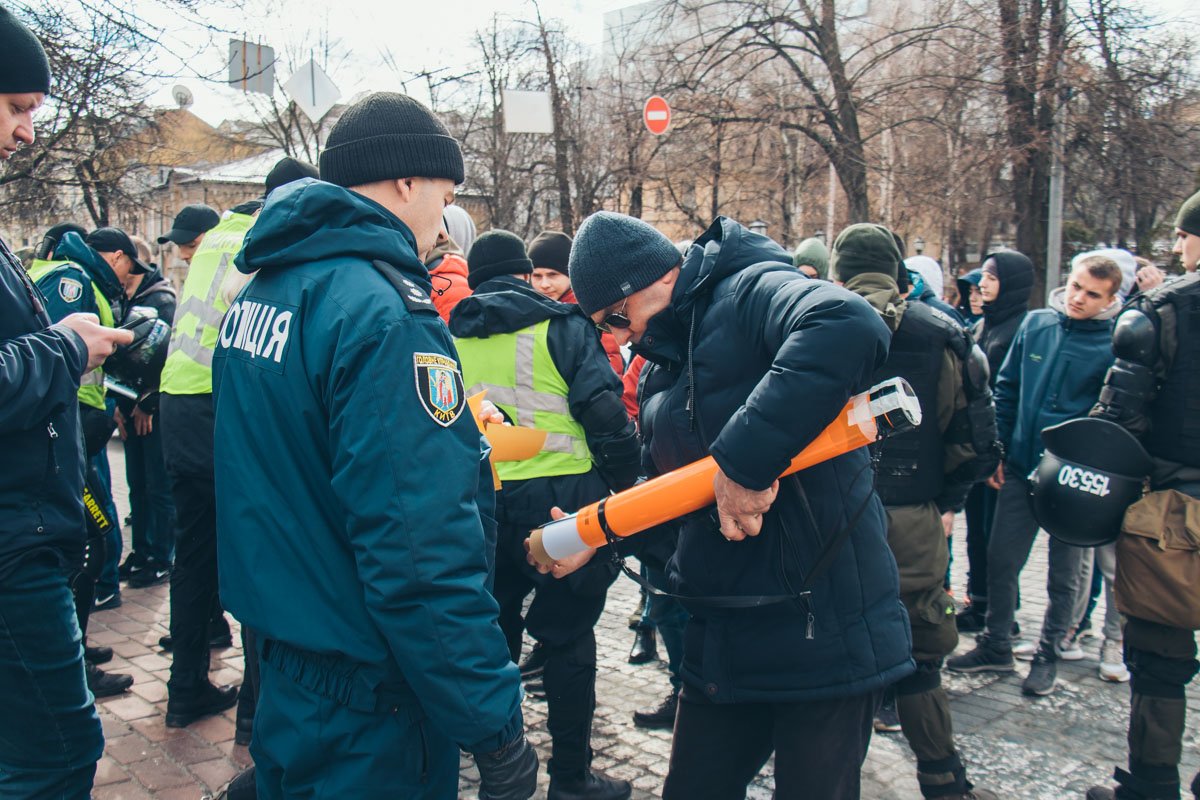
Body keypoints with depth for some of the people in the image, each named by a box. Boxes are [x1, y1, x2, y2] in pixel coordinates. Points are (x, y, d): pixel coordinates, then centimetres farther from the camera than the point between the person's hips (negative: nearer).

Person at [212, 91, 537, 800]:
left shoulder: (263, 289, 6)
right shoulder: (386, 315, -24)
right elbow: (422, 553, -29)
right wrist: (495, 727, -22)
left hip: (282, 666, 9)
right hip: (370, 706, -8)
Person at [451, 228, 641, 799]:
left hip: (477, 502, 5)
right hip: (560, 499, -4)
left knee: (491, 630, 19)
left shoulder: (450, 336, 8)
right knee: (567, 638, 6)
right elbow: (605, 412, -14)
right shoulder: (560, 326, -5)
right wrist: (622, 485, -2)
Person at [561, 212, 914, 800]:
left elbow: (850, 326, -37)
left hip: (823, 633, -8)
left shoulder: (752, 292, -13)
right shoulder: (665, 366, 14)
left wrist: (745, 458, -36)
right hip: (724, 640, 9)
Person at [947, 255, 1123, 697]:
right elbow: (1007, 388, 8)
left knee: (1064, 573, 11)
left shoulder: (1115, 343, -9)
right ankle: (996, 646, 25)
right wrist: (998, 448, 5)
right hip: (1021, 468, 3)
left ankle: (1049, 655, 28)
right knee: (1000, 560, 8)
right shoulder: (1036, 323, 2)